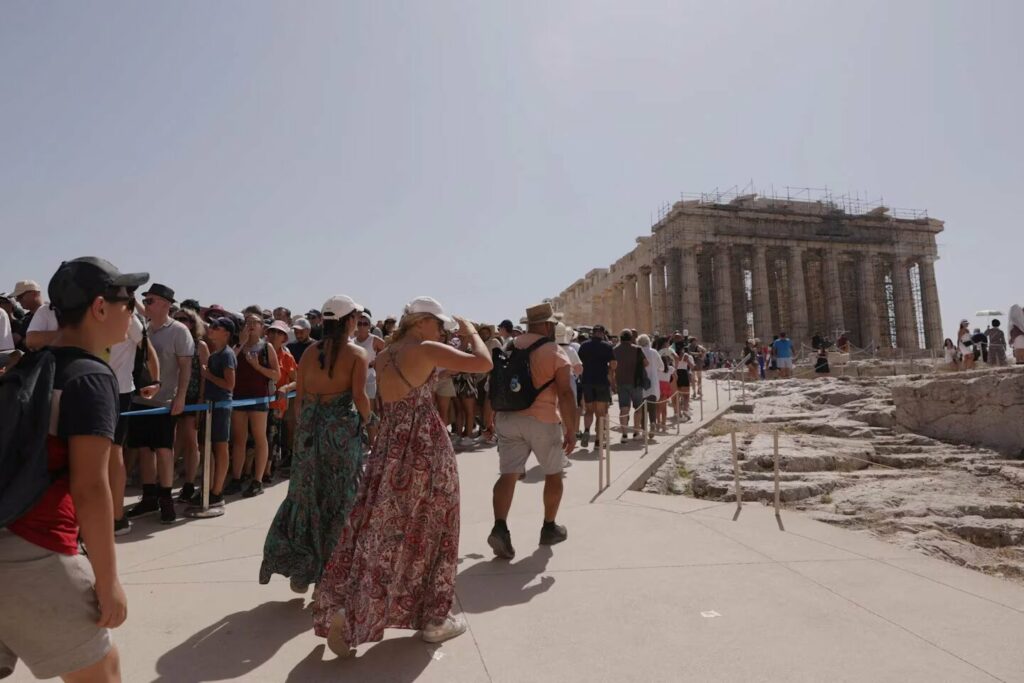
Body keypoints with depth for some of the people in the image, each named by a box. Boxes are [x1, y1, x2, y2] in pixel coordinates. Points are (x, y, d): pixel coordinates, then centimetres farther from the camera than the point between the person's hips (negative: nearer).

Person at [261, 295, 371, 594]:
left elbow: (299, 396, 6)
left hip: (310, 429, 4)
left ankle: (300, 570, 21)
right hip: (343, 429, -4)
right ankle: (331, 574, 17)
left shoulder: (310, 352, 6)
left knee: (306, 496, 15)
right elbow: (359, 396, -16)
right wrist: (366, 421, 0)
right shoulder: (357, 353, -7)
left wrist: (306, 424, 15)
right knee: (339, 501, 8)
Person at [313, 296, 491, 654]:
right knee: (429, 529, 6)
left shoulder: (382, 357, 11)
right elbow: (483, 363, -18)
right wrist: (471, 332, -1)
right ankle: (434, 619, 20)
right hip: (425, 447, -6)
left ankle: (343, 608, 3)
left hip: (389, 446, 7)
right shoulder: (426, 350, -12)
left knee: (376, 528, 11)